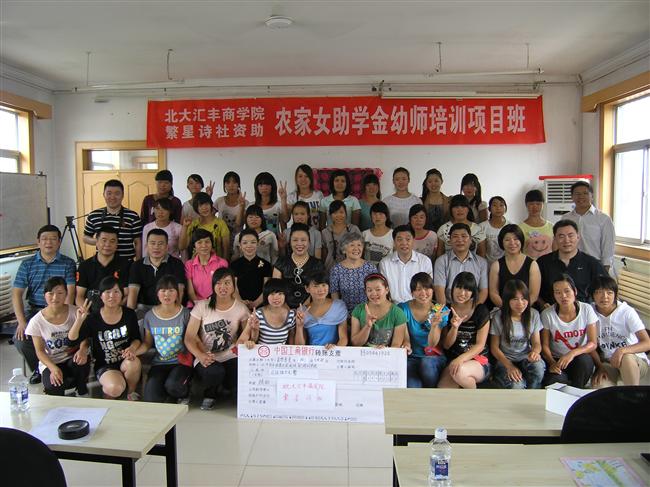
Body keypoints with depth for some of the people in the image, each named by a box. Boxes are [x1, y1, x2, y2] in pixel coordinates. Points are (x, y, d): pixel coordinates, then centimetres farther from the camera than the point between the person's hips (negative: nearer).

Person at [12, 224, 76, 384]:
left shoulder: (68, 263, 1)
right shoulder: (27, 264, 7)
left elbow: (70, 293, -8)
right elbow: (16, 294, 1)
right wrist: (22, 322, -11)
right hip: (34, 311, 3)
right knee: (20, 340, -19)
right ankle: (38, 370, 11)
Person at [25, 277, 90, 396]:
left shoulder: (75, 312, -7)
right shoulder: (36, 321, -8)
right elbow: (40, 350, -4)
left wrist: (83, 350, -28)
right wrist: (53, 368, -21)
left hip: (73, 359, 1)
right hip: (50, 362, -1)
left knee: (81, 361, -36)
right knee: (53, 387, -32)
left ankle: (82, 392, -4)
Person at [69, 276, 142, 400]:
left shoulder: (129, 314, -1)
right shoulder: (93, 319, -4)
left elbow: (137, 338, 6)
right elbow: (72, 339, -10)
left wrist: (132, 348, -17)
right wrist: (79, 320, -24)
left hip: (125, 361, 2)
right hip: (104, 366, -1)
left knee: (134, 363, -35)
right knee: (115, 388, -32)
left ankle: (131, 393, -2)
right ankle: (107, 399, 9)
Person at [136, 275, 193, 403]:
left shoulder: (185, 314, -5)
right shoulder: (150, 315, 4)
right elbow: (147, 343, 10)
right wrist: (132, 352, -9)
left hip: (181, 362, -3)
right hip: (159, 363, 3)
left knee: (172, 385, -31)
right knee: (151, 399, -16)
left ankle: (184, 394, 7)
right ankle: (166, 393, 21)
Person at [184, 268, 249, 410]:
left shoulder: (241, 308, 1)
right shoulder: (202, 306, -4)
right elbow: (189, 337, -8)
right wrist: (200, 355, -27)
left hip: (230, 357, 2)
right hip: (206, 358, -2)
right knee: (215, 372, -35)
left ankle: (222, 388, 13)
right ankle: (209, 394, 6)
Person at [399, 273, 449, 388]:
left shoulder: (441, 311, -1)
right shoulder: (403, 309, -1)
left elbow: (432, 344, -7)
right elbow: (405, 338, -2)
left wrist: (434, 325, -26)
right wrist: (405, 345, -26)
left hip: (434, 357, 1)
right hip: (411, 358, -1)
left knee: (427, 363, -34)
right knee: (413, 387, -31)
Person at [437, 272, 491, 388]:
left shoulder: (481, 311, -5)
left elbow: (480, 345, -8)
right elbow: (446, 346, 2)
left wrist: (461, 359, -25)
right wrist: (454, 327, -17)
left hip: (478, 361, -1)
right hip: (452, 361, 2)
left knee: (459, 372, -36)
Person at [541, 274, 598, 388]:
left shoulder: (586, 309, -7)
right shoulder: (547, 314, -9)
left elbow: (593, 343, -10)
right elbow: (544, 345, -4)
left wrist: (573, 353, -28)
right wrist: (552, 362, -24)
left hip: (582, 359, 2)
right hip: (557, 360, -1)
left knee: (583, 360, -34)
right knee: (550, 383, -32)